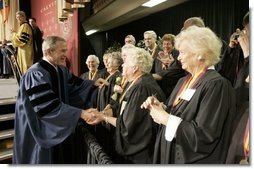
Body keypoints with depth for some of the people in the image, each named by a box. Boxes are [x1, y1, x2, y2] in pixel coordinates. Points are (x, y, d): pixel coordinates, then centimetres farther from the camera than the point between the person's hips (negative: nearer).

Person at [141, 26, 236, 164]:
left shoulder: (216, 84, -21)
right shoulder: (184, 81, 4)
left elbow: (204, 135, -26)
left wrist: (166, 118, -21)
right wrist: (160, 107, -8)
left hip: (192, 160, -7)